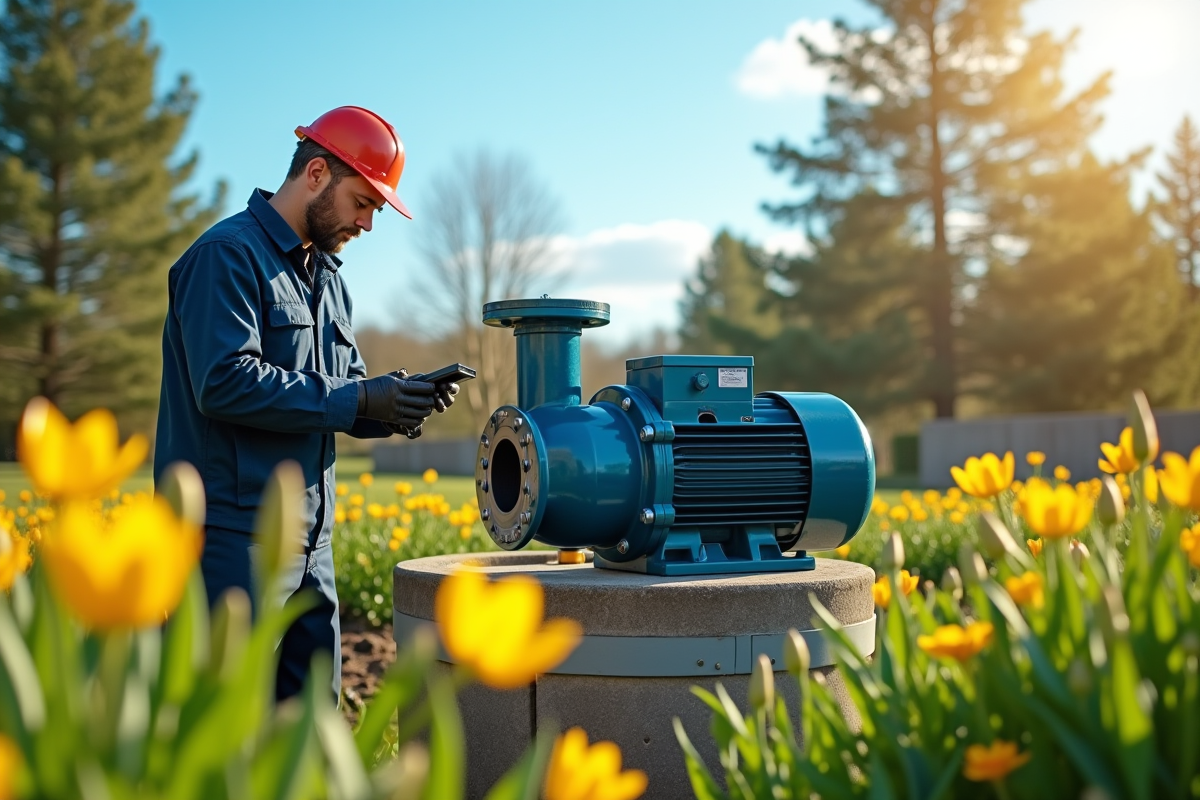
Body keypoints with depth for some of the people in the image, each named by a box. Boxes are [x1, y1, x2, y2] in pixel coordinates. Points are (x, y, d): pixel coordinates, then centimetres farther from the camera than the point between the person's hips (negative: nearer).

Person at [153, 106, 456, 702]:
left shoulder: (327, 276, 19)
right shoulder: (227, 255, -9)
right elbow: (225, 382, -21)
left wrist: (399, 404, -4)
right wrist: (358, 400, -19)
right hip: (233, 536, -9)